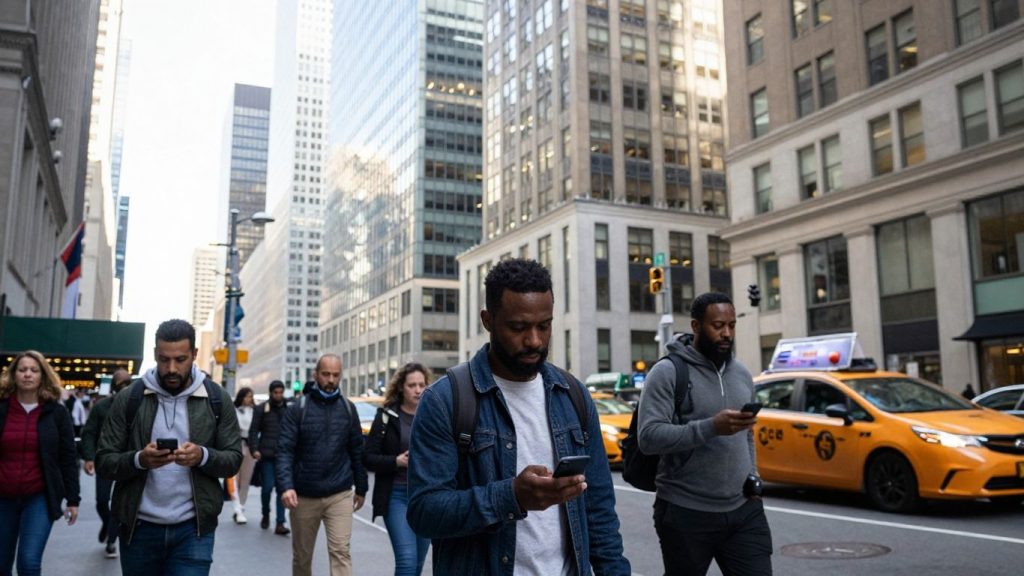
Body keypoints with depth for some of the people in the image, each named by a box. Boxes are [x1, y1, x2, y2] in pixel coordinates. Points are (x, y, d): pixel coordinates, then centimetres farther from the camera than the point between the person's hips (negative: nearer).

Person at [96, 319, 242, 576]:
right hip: (140, 528, 1)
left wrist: (203, 456, -20)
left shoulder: (217, 399, -1)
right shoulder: (128, 398, -1)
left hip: (194, 529, -1)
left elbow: (233, 460, 1)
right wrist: (139, 460, -21)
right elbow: (104, 461, -1)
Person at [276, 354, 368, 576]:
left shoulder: (348, 408, 5)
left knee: (340, 551, -8)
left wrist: (361, 488, 12)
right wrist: (285, 486, -25)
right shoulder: (298, 409, -3)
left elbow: (357, 451, 10)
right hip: (304, 496, 0)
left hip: (340, 495, 1)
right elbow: (285, 451, -10)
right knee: (302, 555, 14)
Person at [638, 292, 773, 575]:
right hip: (686, 513, -5)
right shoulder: (667, 373, -9)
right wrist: (711, 427, -27)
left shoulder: (742, 373, 12)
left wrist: (752, 476, 8)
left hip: (744, 510, 5)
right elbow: (649, 436, -19)